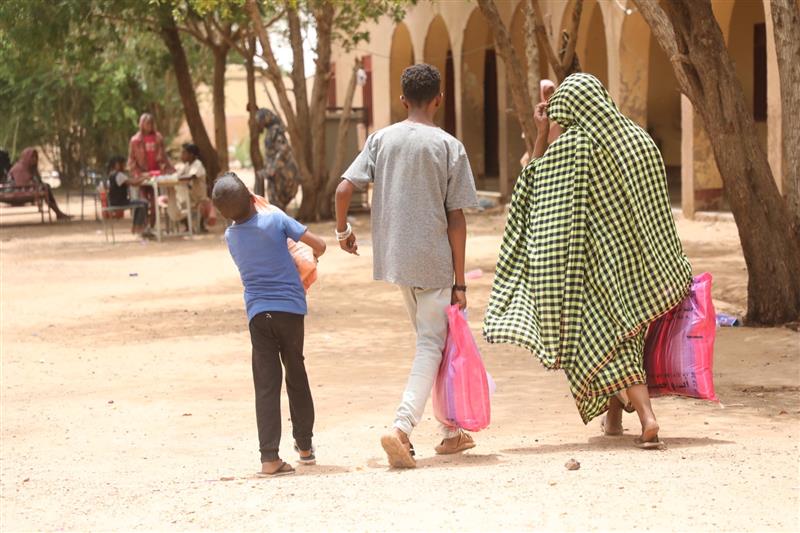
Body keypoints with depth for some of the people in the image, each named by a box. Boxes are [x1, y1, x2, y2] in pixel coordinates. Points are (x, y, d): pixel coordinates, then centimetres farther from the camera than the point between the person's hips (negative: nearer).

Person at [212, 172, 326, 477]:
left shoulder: (231, 237, 4)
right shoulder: (276, 220, -6)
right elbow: (319, 245, -5)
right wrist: (312, 256, 16)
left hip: (258, 312, 1)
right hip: (290, 308, -1)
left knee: (266, 384, -1)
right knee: (296, 375, 17)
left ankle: (269, 457, -11)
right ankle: (305, 445, 28)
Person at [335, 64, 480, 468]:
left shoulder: (381, 139, 2)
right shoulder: (450, 147, -7)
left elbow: (344, 188, -5)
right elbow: (456, 219, -7)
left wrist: (342, 229, 15)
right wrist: (459, 282, -3)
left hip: (395, 257, 5)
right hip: (434, 261, -4)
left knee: (431, 340, 19)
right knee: (431, 346, 0)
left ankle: (451, 431, 25)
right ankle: (402, 427, -19)